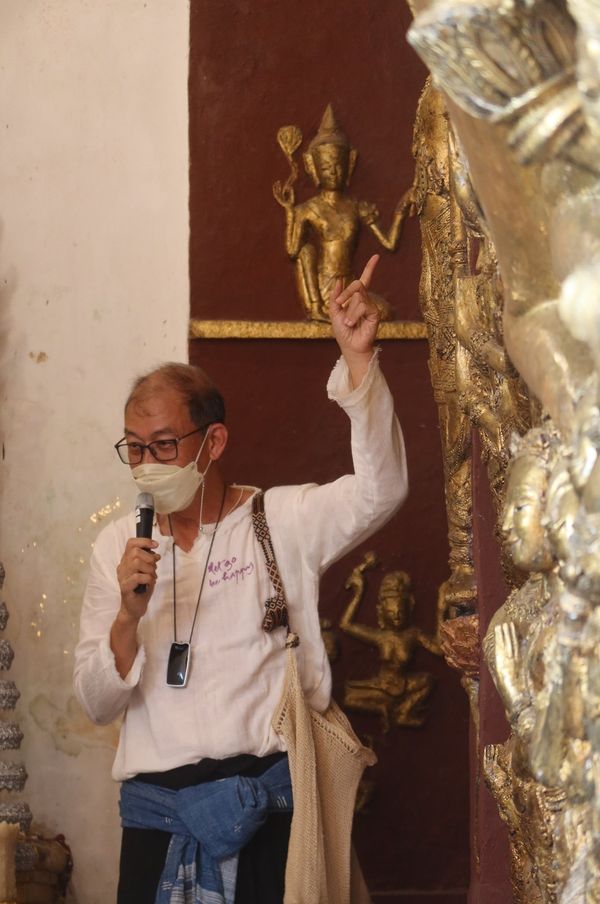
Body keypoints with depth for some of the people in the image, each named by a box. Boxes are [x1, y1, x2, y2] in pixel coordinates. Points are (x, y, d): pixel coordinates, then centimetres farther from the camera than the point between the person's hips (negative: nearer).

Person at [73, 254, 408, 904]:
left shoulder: (281, 522, 1)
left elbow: (379, 490, -18)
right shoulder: (117, 547, 9)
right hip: (155, 808, 3)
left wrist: (358, 359, -27)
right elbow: (96, 704, 5)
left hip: (267, 799, -2)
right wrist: (130, 615, -14)